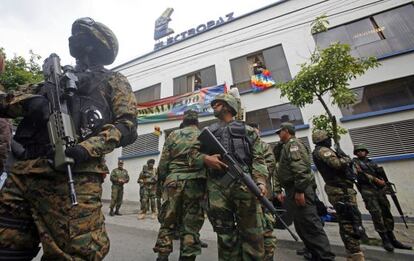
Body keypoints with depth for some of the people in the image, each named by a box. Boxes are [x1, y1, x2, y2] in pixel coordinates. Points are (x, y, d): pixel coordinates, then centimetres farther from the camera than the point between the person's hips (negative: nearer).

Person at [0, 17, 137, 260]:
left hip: (73, 174, -6)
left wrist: (87, 148, -18)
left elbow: (127, 125, -3)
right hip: (23, 171, 7)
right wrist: (28, 100, -1)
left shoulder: (113, 81, 12)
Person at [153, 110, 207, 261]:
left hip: (173, 182, 1)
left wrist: (164, 179, 18)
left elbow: (163, 163, 6)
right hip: (194, 184, -1)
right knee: (191, 225, 7)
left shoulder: (173, 135, 9)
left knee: (168, 222, 13)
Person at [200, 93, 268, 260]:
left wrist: (260, 181, -11)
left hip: (243, 184, -1)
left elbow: (258, 159, 6)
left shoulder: (247, 130, 15)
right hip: (216, 187, 2)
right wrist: (205, 158, -8)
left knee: (252, 233, 1)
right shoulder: (208, 132, 21)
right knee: (225, 234, 8)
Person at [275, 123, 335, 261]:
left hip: (299, 190, -10)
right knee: (302, 227, 14)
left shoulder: (293, 143, -6)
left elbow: (300, 168, -20)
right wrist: (282, 191, 22)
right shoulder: (287, 146, 24)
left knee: (311, 226, -8)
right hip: (292, 190, 10)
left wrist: (299, 190, -25)